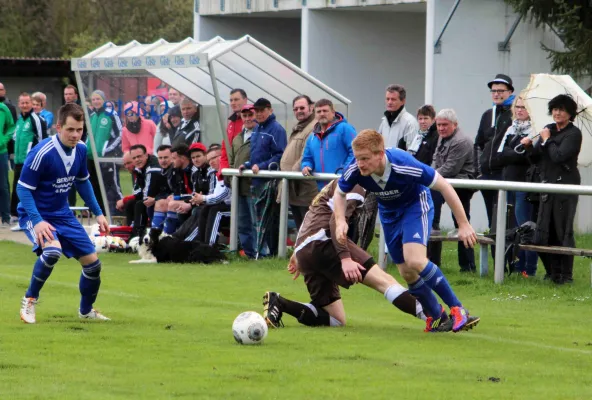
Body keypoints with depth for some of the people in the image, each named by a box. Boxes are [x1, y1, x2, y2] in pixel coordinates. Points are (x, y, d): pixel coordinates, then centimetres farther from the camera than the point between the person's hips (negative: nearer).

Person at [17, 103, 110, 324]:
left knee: (92, 263, 7)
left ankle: (86, 310, 34)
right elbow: (23, 188, -21)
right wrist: (37, 221, -32)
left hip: (62, 215, 7)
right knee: (52, 250, -35)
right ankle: (30, 300, -12)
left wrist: (98, 213, 13)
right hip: (36, 215, -7)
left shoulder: (80, 150, -4)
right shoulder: (42, 153, -26)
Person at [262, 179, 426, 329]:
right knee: (383, 279, -17)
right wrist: (345, 258, -25)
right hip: (322, 243, -9)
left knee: (337, 320, 9)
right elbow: (336, 221, -15)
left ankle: (278, 303, -2)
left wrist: (299, 254, 42)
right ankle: (425, 313, -33)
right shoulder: (355, 186, 0)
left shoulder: (336, 185, 30)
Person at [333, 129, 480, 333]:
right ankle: (436, 316, 27)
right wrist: (340, 221, -20)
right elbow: (339, 193, -2)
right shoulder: (354, 170, -26)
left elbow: (444, 186, -26)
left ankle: (457, 310, -15)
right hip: (388, 212, 5)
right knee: (407, 273, 4)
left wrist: (463, 224, -23)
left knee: (414, 261, -26)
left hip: (415, 204, -5)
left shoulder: (403, 165, -38)